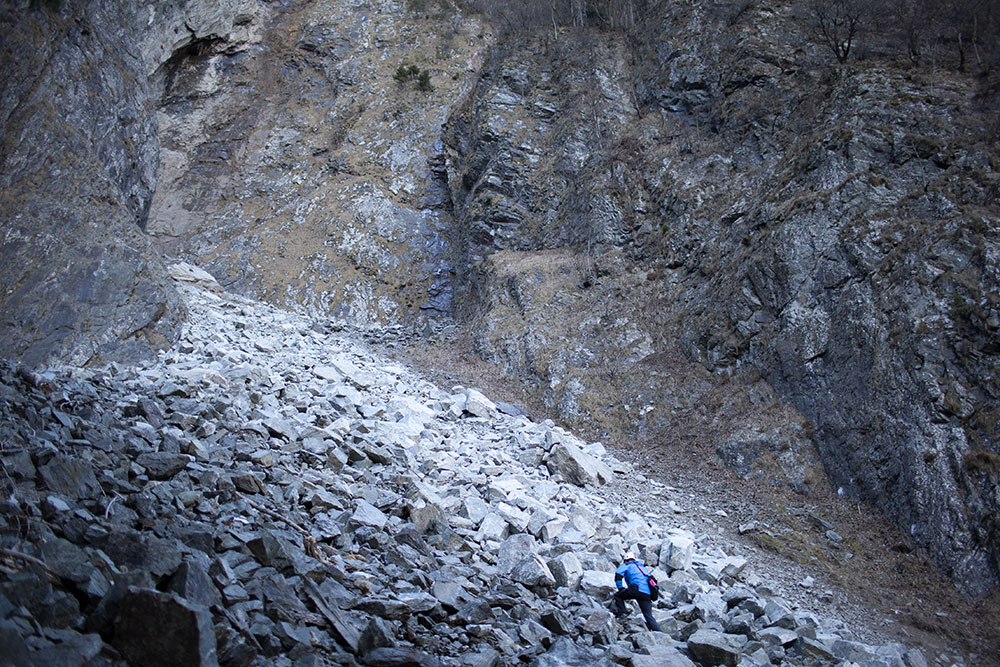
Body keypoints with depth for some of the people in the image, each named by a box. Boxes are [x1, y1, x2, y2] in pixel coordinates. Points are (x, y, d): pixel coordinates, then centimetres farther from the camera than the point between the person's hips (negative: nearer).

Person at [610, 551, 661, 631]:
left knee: (618, 595, 12)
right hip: (647, 594, 6)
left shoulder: (626, 565, 17)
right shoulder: (641, 566, 37)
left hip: (637, 588, -6)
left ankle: (622, 613, -5)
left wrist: (621, 588, 9)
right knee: (649, 616, 7)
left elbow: (618, 574, -1)